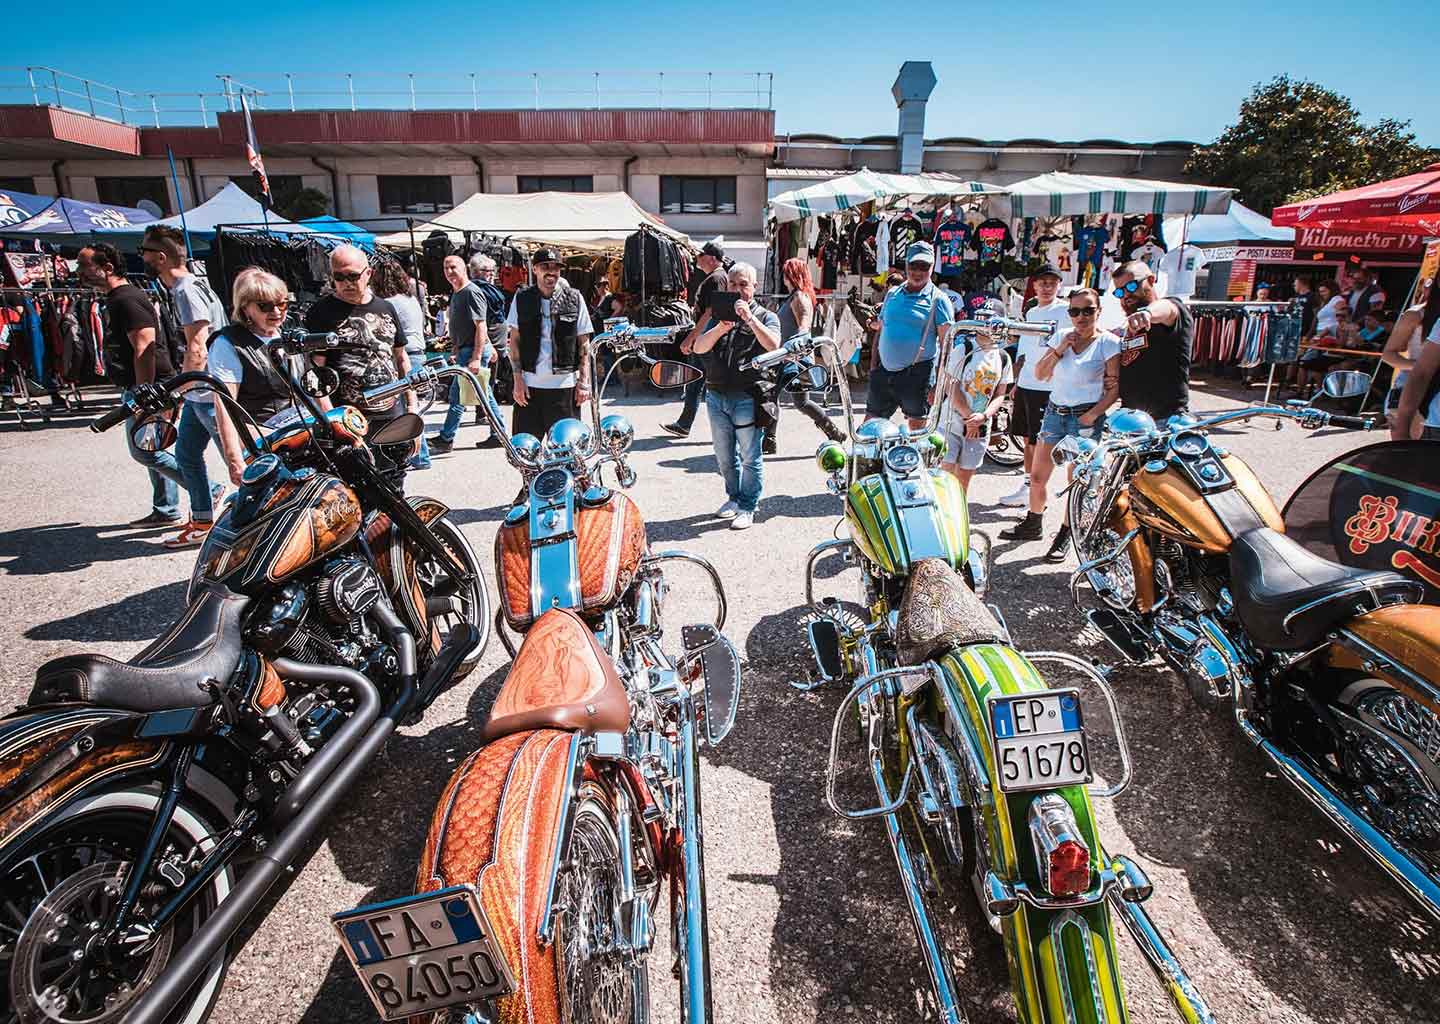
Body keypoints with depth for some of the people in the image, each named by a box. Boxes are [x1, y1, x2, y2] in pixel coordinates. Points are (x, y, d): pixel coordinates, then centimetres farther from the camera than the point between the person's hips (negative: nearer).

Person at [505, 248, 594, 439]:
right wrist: (518, 379, -2)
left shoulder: (575, 298, 3)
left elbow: (584, 344, 4)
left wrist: (584, 382, -2)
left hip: (565, 384, -1)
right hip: (529, 384, 1)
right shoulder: (521, 298, 5)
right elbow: (514, 341, 7)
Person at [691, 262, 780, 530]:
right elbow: (699, 348, -2)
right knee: (724, 457, 15)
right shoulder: (718, 316, 14)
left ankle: (747, 507, 10)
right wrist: (721, 328, -18)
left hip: (747, 397, -4)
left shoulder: (766, 317, 4)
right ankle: (734, 496, 32)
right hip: (717, 396, 5)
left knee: (750, 457, 0)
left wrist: (749, 318, -22)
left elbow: (773, 345, -17)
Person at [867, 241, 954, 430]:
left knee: (916, 425, 6)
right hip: (884, 371, 4)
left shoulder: (937, 299, -3)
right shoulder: (892, 294, 12)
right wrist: (874, 364, 10)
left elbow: (946, 343, -7)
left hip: (917, 373, -4)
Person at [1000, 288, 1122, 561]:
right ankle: (1033, 525, 28)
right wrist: (1059, 349, -8)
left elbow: (1115, 388, -8)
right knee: (1037, 476, 9)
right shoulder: (1062, 336, 7)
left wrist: (1092, 415, -17)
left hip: (1085, 418, -4)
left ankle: (1064, 537, 14)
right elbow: (1040, 373, 5)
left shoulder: (1109, 343, -6)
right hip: (1054, 412, 5)